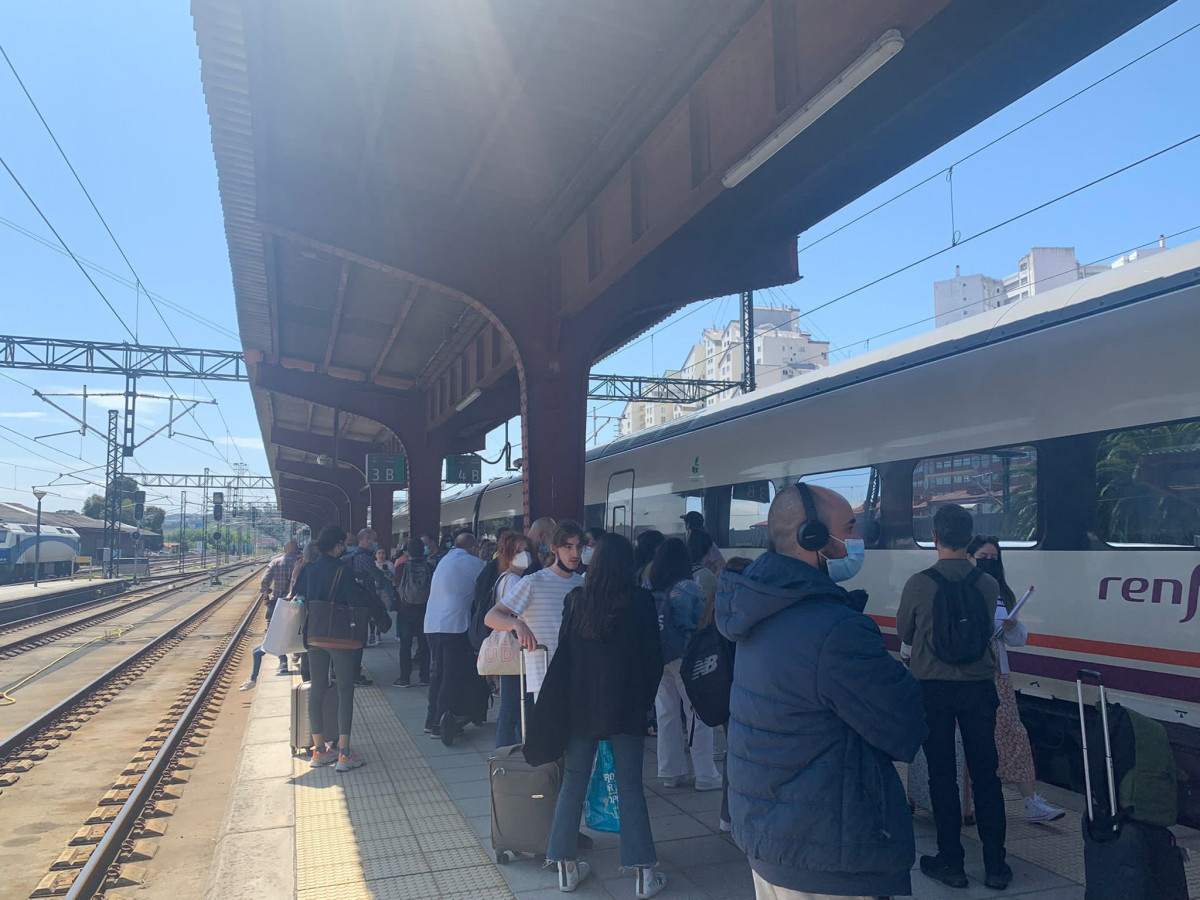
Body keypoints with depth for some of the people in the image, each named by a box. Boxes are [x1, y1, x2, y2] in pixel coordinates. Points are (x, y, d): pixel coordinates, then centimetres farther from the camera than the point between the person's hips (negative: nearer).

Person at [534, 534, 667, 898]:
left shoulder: (576, 598, -3)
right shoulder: (640, 600, -9)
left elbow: (564, 653, 3)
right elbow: (653, 657, -5)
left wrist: (567, 701, 14)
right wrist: (646, 699, 9)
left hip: (581, 704, 2)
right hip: (626, 705, -2)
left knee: (572, 783, 11)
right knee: (630, 787, 6)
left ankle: (567, 867, 19)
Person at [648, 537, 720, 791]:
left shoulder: (649, 588, 0)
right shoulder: (687, 588, -14)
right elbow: (696, 624, -14)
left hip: (656, 658, 5)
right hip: (684, 658, -5)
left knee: (666, 713, 13)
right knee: (698, 715, 5)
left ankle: (671, 772, 21)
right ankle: (706, 776, 11)